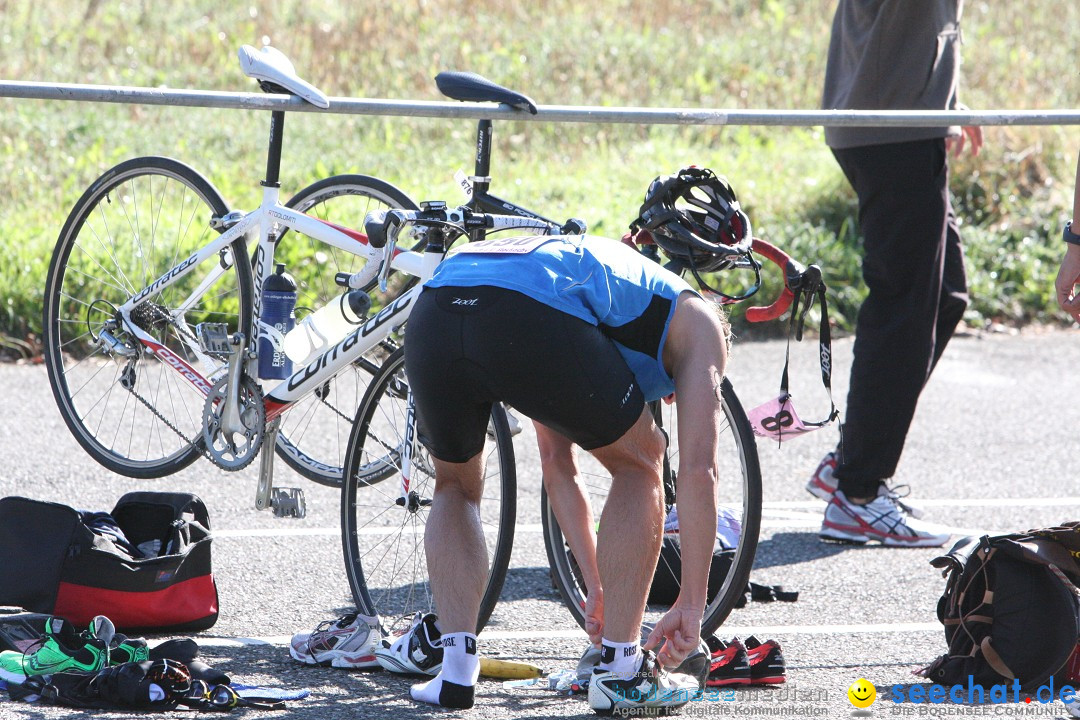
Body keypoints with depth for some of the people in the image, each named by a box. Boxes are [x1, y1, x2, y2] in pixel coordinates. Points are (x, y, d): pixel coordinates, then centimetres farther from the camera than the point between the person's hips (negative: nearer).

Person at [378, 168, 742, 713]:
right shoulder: (698, 323, 28)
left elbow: (556, 466, 47)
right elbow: (698, 470, 17)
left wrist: (599, 585, 50)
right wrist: (692, 604, 21)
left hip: (435, 306, 6)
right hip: (530, 320, -6)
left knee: (456, 485, 32)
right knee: (638, 466, 21)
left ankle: (454, 667, 17)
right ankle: (620, 669, 19)